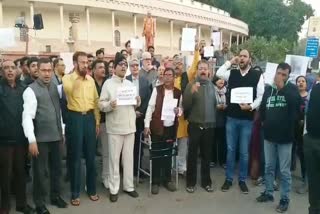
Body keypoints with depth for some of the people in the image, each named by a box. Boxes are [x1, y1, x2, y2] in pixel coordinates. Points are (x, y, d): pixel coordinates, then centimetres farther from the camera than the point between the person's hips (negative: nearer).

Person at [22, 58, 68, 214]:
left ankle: (55, 196, 37)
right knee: (40, 171, 7)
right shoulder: (31, 90, -11)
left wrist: (61, 131, 14)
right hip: (40, 138, -6)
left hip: (55, 136, 6)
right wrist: (32, 140, -23)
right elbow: (27, 116, -18)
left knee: (56, 168, 17)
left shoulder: (54, 87, 8)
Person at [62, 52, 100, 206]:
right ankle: (75, 193, 19)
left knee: (90, 155, 11)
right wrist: (78, 75, -21)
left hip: (89, 118, 4)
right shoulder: (67, 78, -3)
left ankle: (92, 189, 26)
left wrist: (97, 121, 9)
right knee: (75, 156, 5)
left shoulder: (91, 80, 10)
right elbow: (68, 90, -26)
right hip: (75, 118, -4)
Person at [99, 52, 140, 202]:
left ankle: (128, 186, 24)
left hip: (130, 126, 5)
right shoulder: (108, 83, -3)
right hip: (115, 127, -5)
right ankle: (114, 189, 14)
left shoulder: (130, 84, 13)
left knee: (129, 158, 12)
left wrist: (138, 102, -4)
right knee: (114, 158, 3)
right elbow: (101, 104, -8)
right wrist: (109, 105, -28)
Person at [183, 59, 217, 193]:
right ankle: (190, 182, 17)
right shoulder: (191, 85, -3)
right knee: (192, 154, 5)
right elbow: (185, 105, -12)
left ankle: (206, 181, 24)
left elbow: (215, 104, 15)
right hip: (195, 125, -3)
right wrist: (191, 92, -24)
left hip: (209, 125, 3)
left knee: (206, 155, 12)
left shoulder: (212, 85, 8)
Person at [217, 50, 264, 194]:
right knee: (230, 149, 11)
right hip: (231, 117, 2)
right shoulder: (232, 73, 6)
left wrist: (251, 106, -20)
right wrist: (230, 62, -3)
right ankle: (229, 179, 23)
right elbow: (219, 74, -9)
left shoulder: (257, 75, -3)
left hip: (247, 119, -2)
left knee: (244, 151, 9)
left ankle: (242, 180, 25)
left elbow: (260, 96, -5)